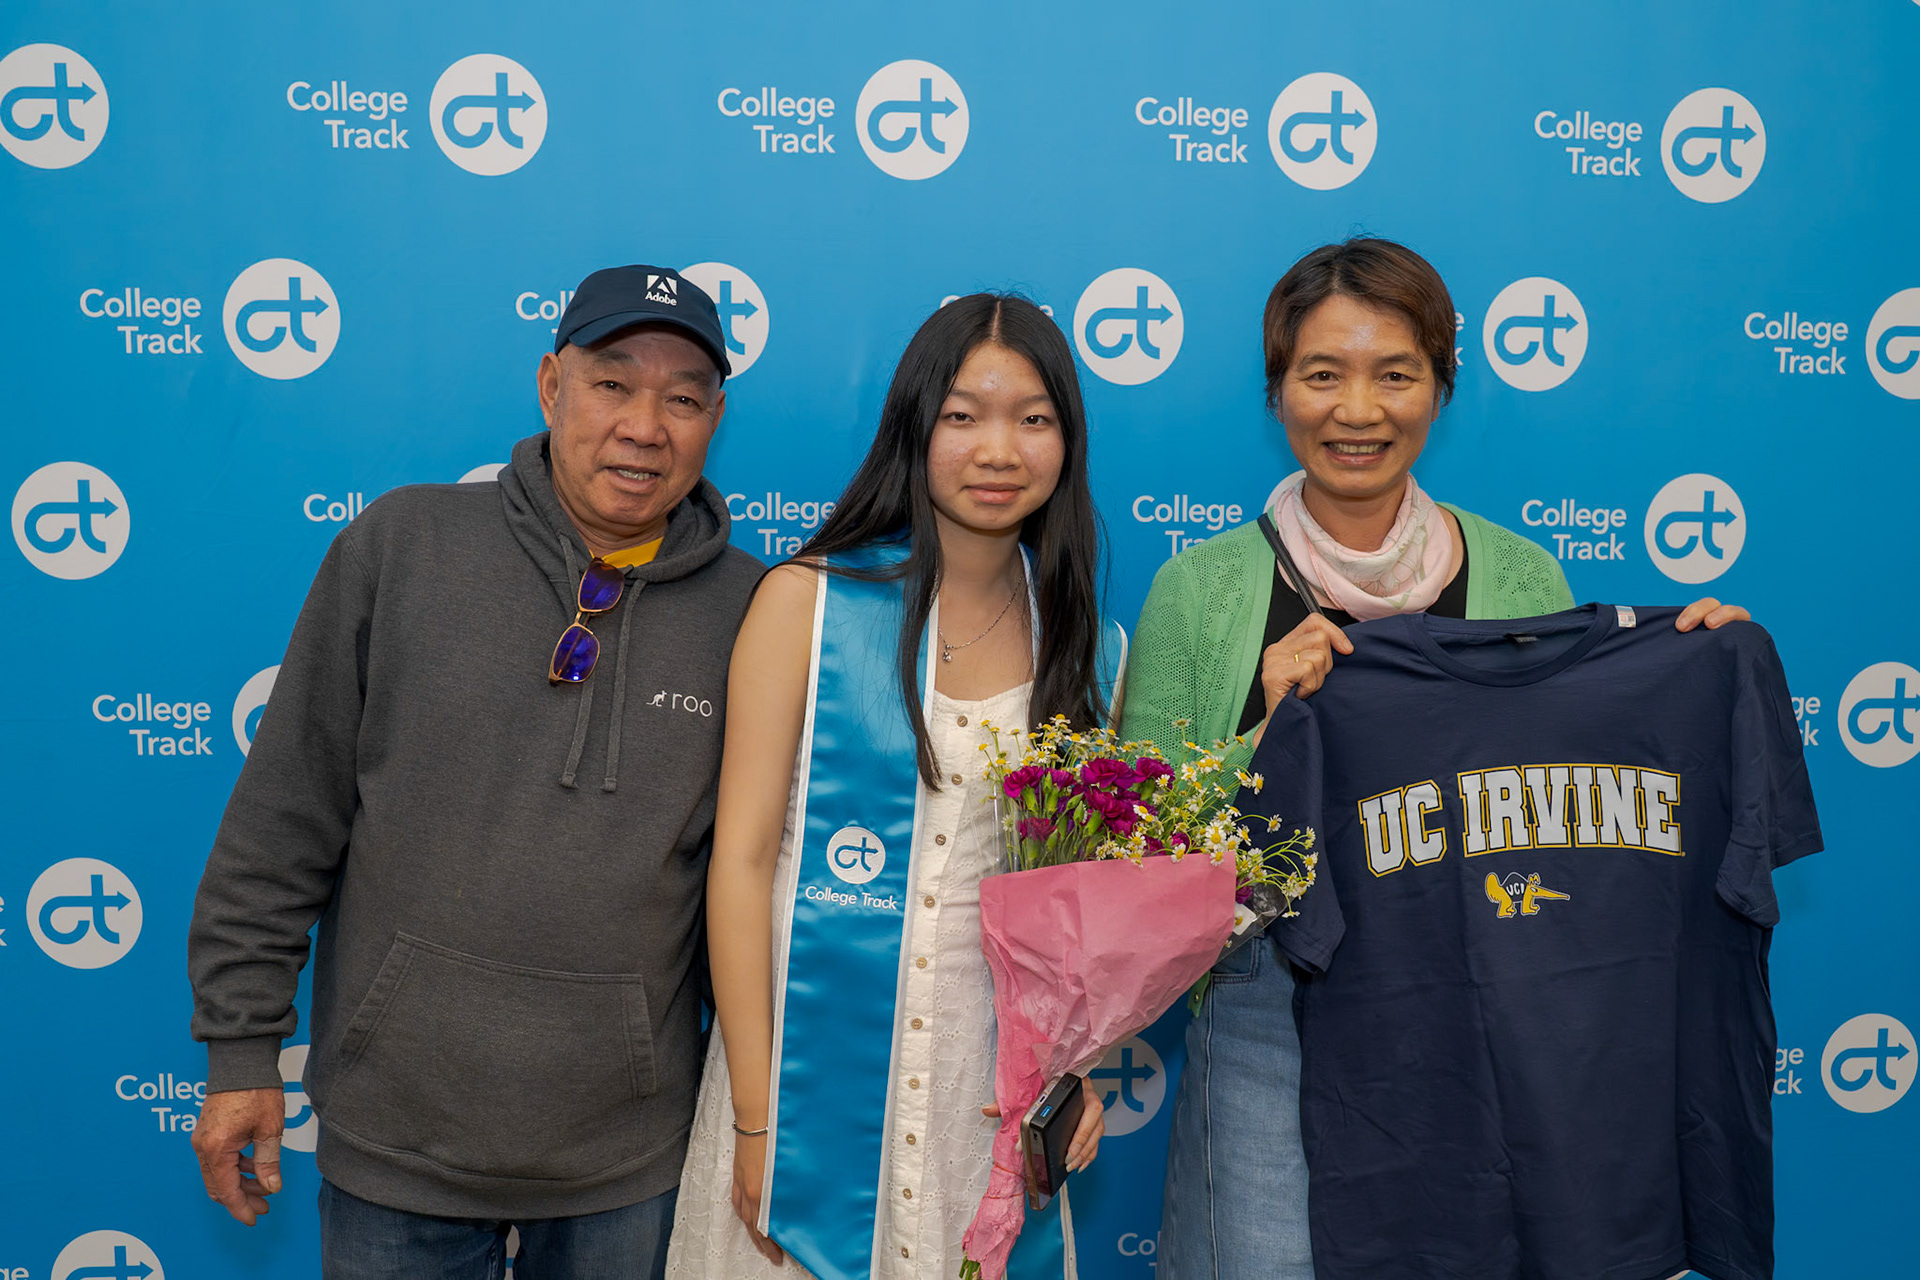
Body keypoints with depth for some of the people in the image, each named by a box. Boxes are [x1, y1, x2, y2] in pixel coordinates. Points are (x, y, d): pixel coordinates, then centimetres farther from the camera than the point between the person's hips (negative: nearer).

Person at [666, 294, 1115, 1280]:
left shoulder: (1079, 643, 4)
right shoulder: (808, 600, -7)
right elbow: (742, 859, -8)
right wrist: (755, 1121, -11)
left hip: (991, 1083, 3)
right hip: (816, 1059, -3)